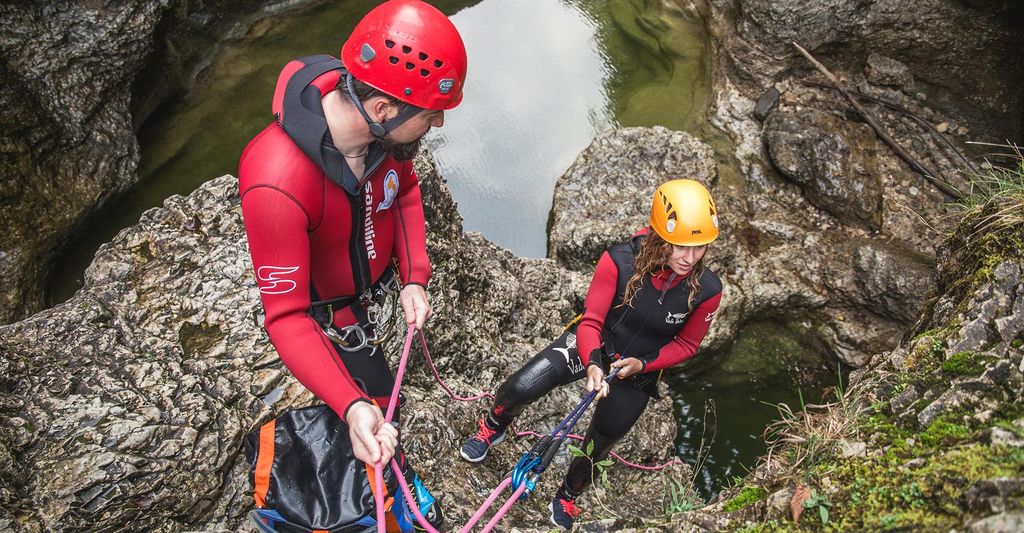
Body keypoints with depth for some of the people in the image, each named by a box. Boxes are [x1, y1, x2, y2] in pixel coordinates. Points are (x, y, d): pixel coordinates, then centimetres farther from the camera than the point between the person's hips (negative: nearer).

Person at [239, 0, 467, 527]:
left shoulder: (384, 123, -25)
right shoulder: (277, 182, -44)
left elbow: (404, 191, -3)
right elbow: (286, 317, -36)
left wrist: (414, 277, -16)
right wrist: (352, 408, -48)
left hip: (374, 283, 5)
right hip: (327, 312, -5)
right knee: (378, 400, 11)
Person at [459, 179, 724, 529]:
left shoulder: (707, 290, -23)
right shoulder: (620, 261, -29)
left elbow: (686, 345, -6)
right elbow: (591, 321, -19)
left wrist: (643, 364, -19)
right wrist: (592, 364, -36)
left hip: (640, 369, 1)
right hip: (593, 346, -1)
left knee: (601, 441, 12)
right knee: (520, 388, -16)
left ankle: (567, 497, 45)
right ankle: (492, 429, 21)